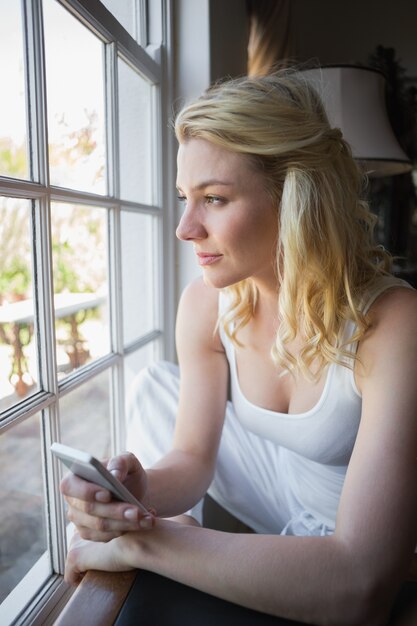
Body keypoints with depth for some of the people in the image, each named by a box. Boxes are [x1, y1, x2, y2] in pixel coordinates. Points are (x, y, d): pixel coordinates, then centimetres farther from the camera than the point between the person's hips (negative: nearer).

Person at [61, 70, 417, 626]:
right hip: (282, 496, 5)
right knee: (155, 387, -5)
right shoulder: (204, 306, -15)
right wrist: (142, 492, -33)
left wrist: (141, 543, -33)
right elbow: (191, 458, -9)